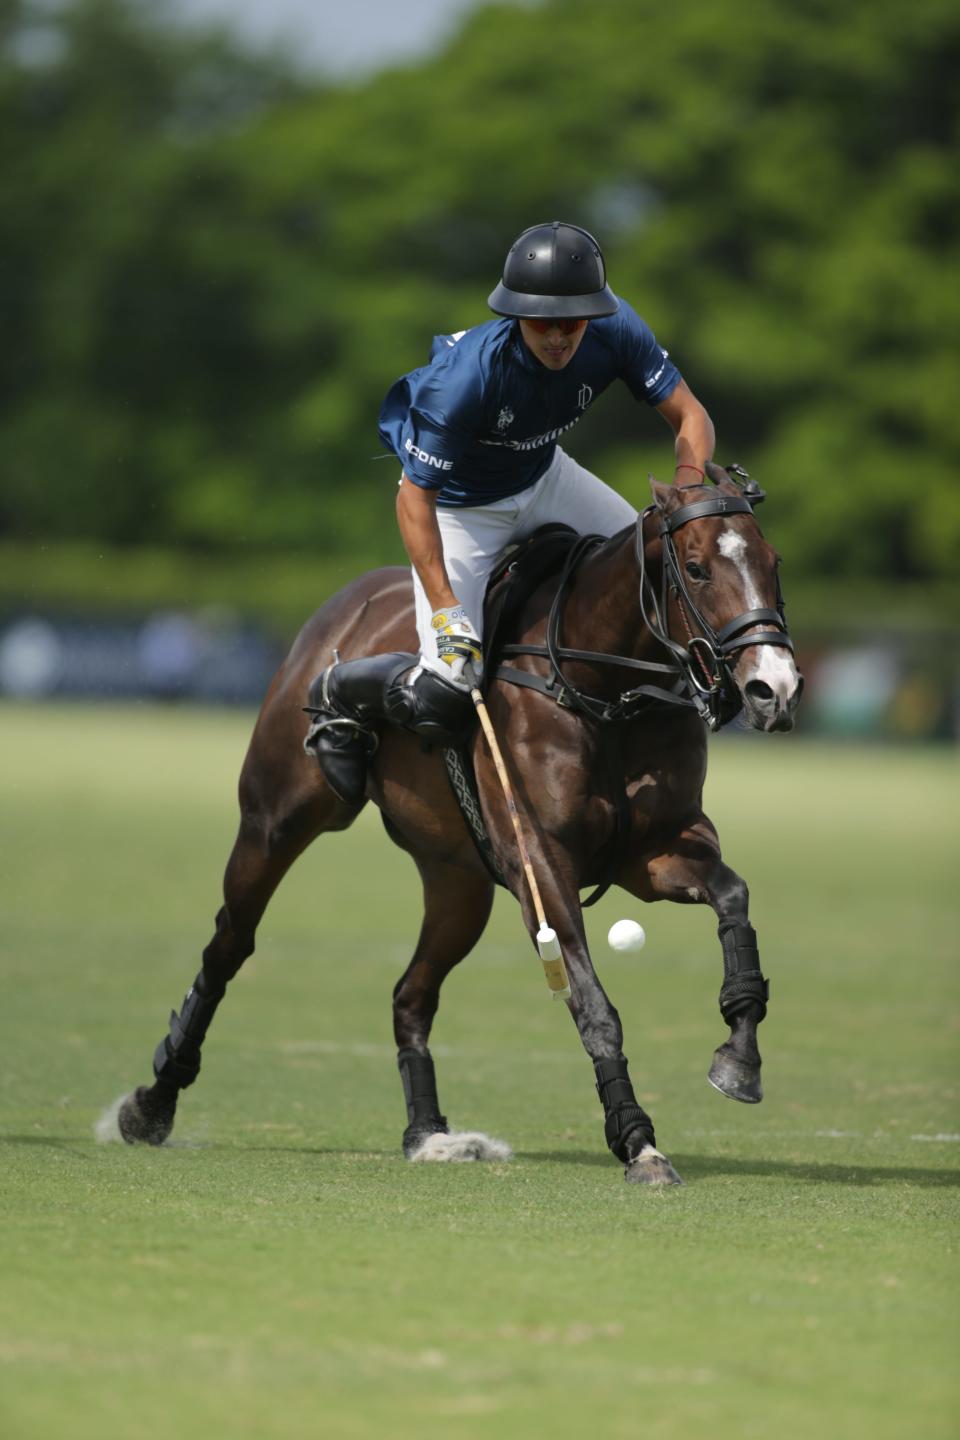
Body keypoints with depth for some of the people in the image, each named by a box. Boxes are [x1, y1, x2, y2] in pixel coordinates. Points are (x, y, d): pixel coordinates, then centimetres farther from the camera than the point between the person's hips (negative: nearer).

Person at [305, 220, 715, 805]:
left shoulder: (613, 328, -25)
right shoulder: (467, 375, -39)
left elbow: (688, 416, -17)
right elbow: (414, 498, -30)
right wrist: (446, 613, -36)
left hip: (544, 478, 6)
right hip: (458, 505, -6)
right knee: (445, 696, -13)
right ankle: (340, 695, 19)